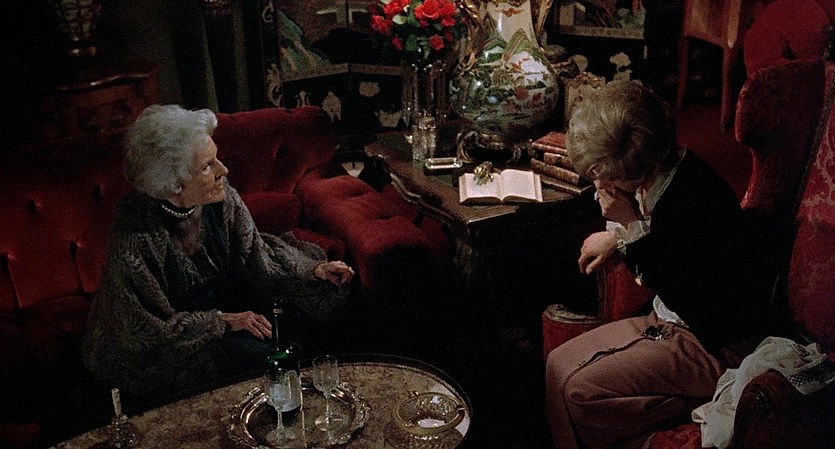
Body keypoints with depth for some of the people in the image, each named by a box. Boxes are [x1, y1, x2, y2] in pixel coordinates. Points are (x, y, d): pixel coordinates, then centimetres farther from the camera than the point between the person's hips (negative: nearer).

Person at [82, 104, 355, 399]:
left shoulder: (221, 199, -15)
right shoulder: (132, 242, -30)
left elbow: (254, 255, -2)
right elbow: (151, 329, -20)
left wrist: (313, 271, -16)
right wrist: (224, 321, -23)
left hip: (227, 306, 6)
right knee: (259, 353, -25)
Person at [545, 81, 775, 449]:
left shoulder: (697, 194, -28)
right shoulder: (652, 180, 0)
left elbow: (684, 296, -27)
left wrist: (632, 227, -28)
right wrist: (617, 237, 10)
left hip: (717, 346, -9)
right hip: (667, 321, 9)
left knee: (582, 390, -18)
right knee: (558, 365, 1)